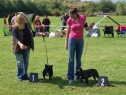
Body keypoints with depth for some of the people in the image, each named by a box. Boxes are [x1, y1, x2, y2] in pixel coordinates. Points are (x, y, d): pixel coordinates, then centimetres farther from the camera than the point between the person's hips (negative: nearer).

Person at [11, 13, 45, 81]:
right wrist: (20, 44, -41)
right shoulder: (15, 28, -16)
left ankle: (25, 75, 26)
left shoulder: (27, 25, 2)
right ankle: (20, 76, 17)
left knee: (26, 61, 13)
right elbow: (15, 37, -25)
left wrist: (39, 33, 3)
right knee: (20, 62, 3)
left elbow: (32, 33, 14)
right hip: (19, 47, -6)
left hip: (27, 47, 6)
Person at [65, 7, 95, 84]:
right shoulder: (70, 20, -5)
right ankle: (70, 77, 2)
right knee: (71, 60, -1)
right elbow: (68, 32, 3)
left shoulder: (82, 18, -3)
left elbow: (87, 29, 6)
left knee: (78, 59, 9)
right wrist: (66, 43, 3)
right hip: (72, 40, -2)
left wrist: (91, 25, -15)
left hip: (80, 40, 2)